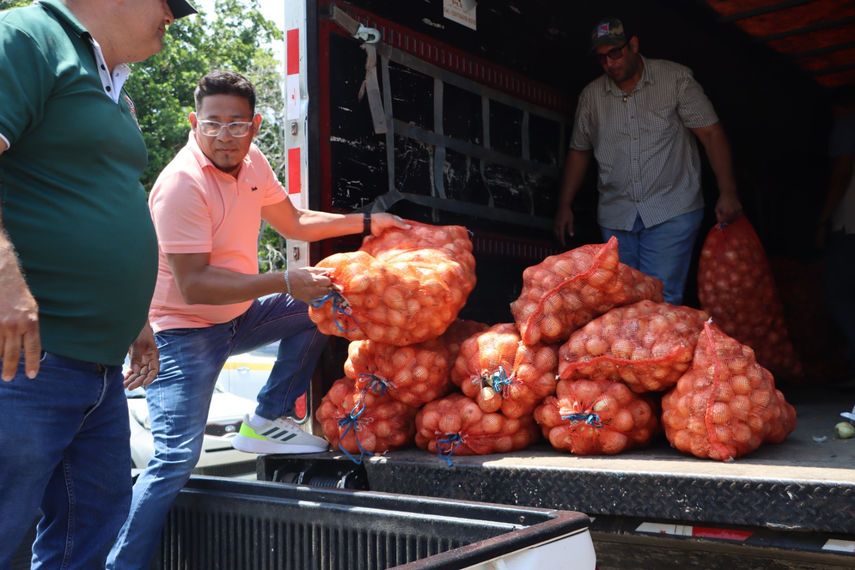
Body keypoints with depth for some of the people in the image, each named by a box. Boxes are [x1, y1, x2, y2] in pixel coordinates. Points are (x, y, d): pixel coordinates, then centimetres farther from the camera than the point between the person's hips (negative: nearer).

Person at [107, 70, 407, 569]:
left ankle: (268, 421, 7)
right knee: (177, 458, -17)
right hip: (183, 330, -8)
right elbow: (194, 286, -29)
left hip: (236, 317, 8)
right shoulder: (182, 185, -24)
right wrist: (284, 282, -34)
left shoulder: (250, 161, 1)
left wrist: (367, 223, 8)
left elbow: (294, 221, 15)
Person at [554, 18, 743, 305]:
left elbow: (711, 133, -3)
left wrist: (727, 193, -13)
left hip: (671, 212, -3)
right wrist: (564, 205, 13)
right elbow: (579, 150, 19)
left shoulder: (676, 78, 0)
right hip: (615, 216, 4)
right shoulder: (591, 96, 10)